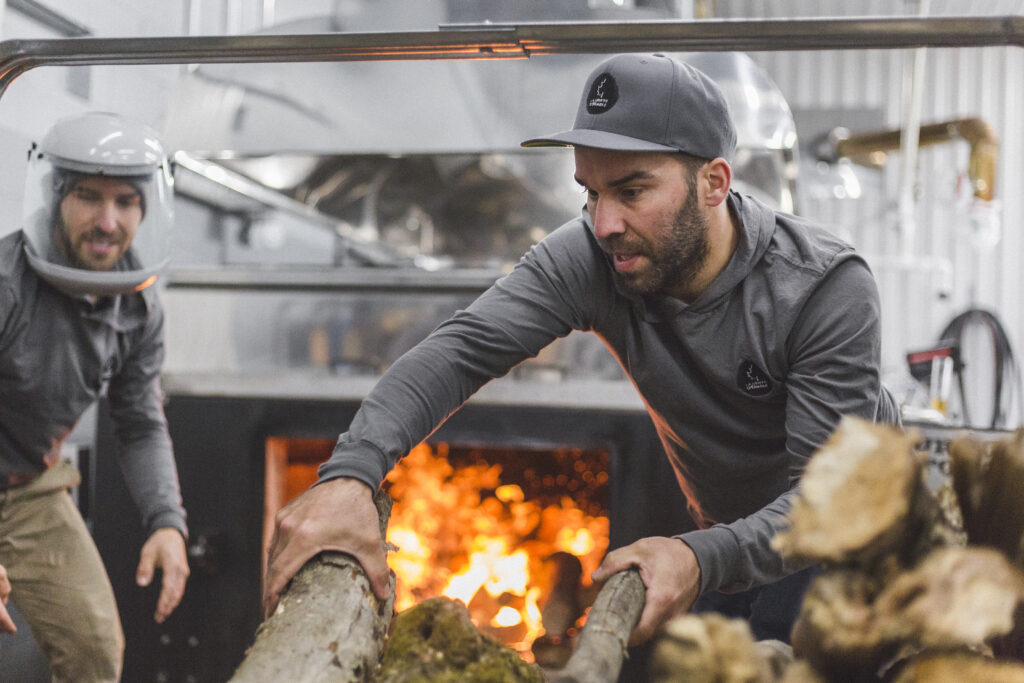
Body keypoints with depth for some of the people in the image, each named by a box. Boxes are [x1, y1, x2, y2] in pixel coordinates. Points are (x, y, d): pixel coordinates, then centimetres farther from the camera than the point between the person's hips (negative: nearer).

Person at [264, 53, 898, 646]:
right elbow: (460, 351, -32)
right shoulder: (592, 258, -22)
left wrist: (704, 561, -54)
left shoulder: (829, 287, -31)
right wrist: (351, 472, -50)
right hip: (724, 536, 3)